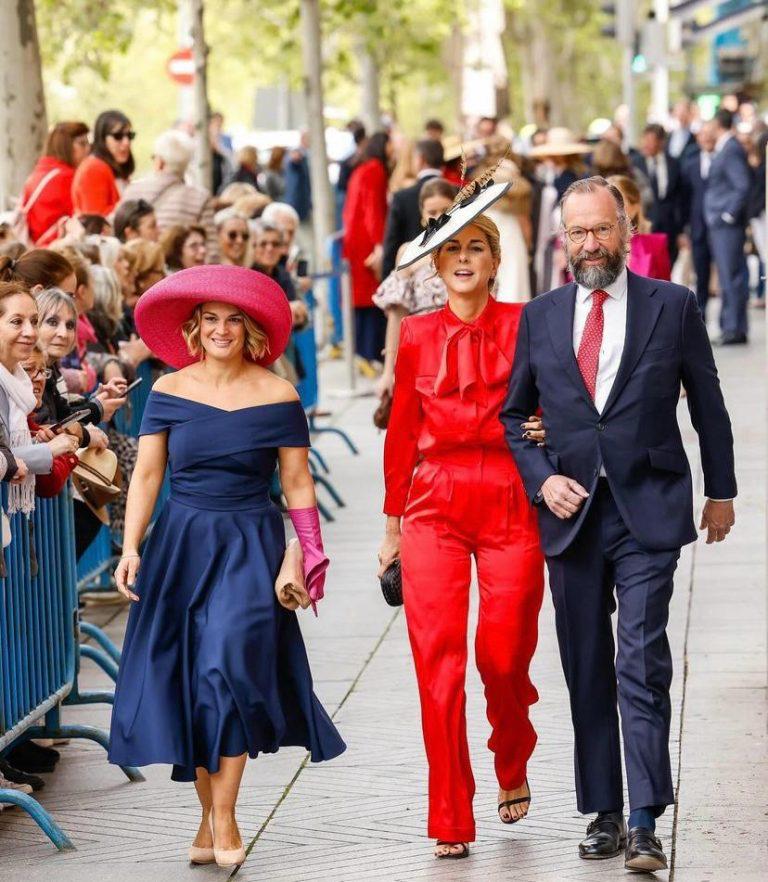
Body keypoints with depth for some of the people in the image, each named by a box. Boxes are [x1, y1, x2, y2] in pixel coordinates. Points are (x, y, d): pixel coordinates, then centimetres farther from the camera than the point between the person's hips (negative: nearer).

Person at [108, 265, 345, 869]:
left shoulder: (277, 396, -2)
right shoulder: (169, 393, 3)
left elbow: (297, 483, 1)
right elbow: (146, 475, 1)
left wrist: (307, 556, -4)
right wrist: (131, 547, -9)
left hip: (251, 548, -2)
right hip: (180, 546, 3)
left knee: (230, 668, -15)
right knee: (185, 680, 3)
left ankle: (224, 814, -6)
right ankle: (208, 814, 15)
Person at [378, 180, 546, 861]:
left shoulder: (524, 325, 3)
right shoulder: (418, 335, 8)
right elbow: (402, 431, 13)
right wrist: (394, 523, 14)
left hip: (510, 505, -1)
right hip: (435, 506, 1)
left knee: (504, 656, -5)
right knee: (439, 660, -6)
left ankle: (513, 768, 28)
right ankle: (452, 822, 1)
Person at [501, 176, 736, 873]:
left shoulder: (673, 306, 1)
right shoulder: (539, 317, 7)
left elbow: (707, 404, 9)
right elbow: (512, 414, 14)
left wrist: (721, 492, 13)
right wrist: (541, 478, -2)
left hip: (648, 511, -3)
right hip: (570, 512, 3)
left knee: (642, 664, -12)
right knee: (587, 672, 8)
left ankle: (645, 825, -12)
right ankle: (604, 814, 16)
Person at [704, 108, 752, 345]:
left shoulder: (731, 150, -14)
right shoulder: (723, 149, 14)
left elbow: (743, 187, -21)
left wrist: (729, 214, -17)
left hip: (728, 226, -10)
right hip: (718, 226, 10)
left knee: (732, 278, -7)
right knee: (728, 278, 13)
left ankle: (735, 329, -5)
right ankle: (729, 327, 17)